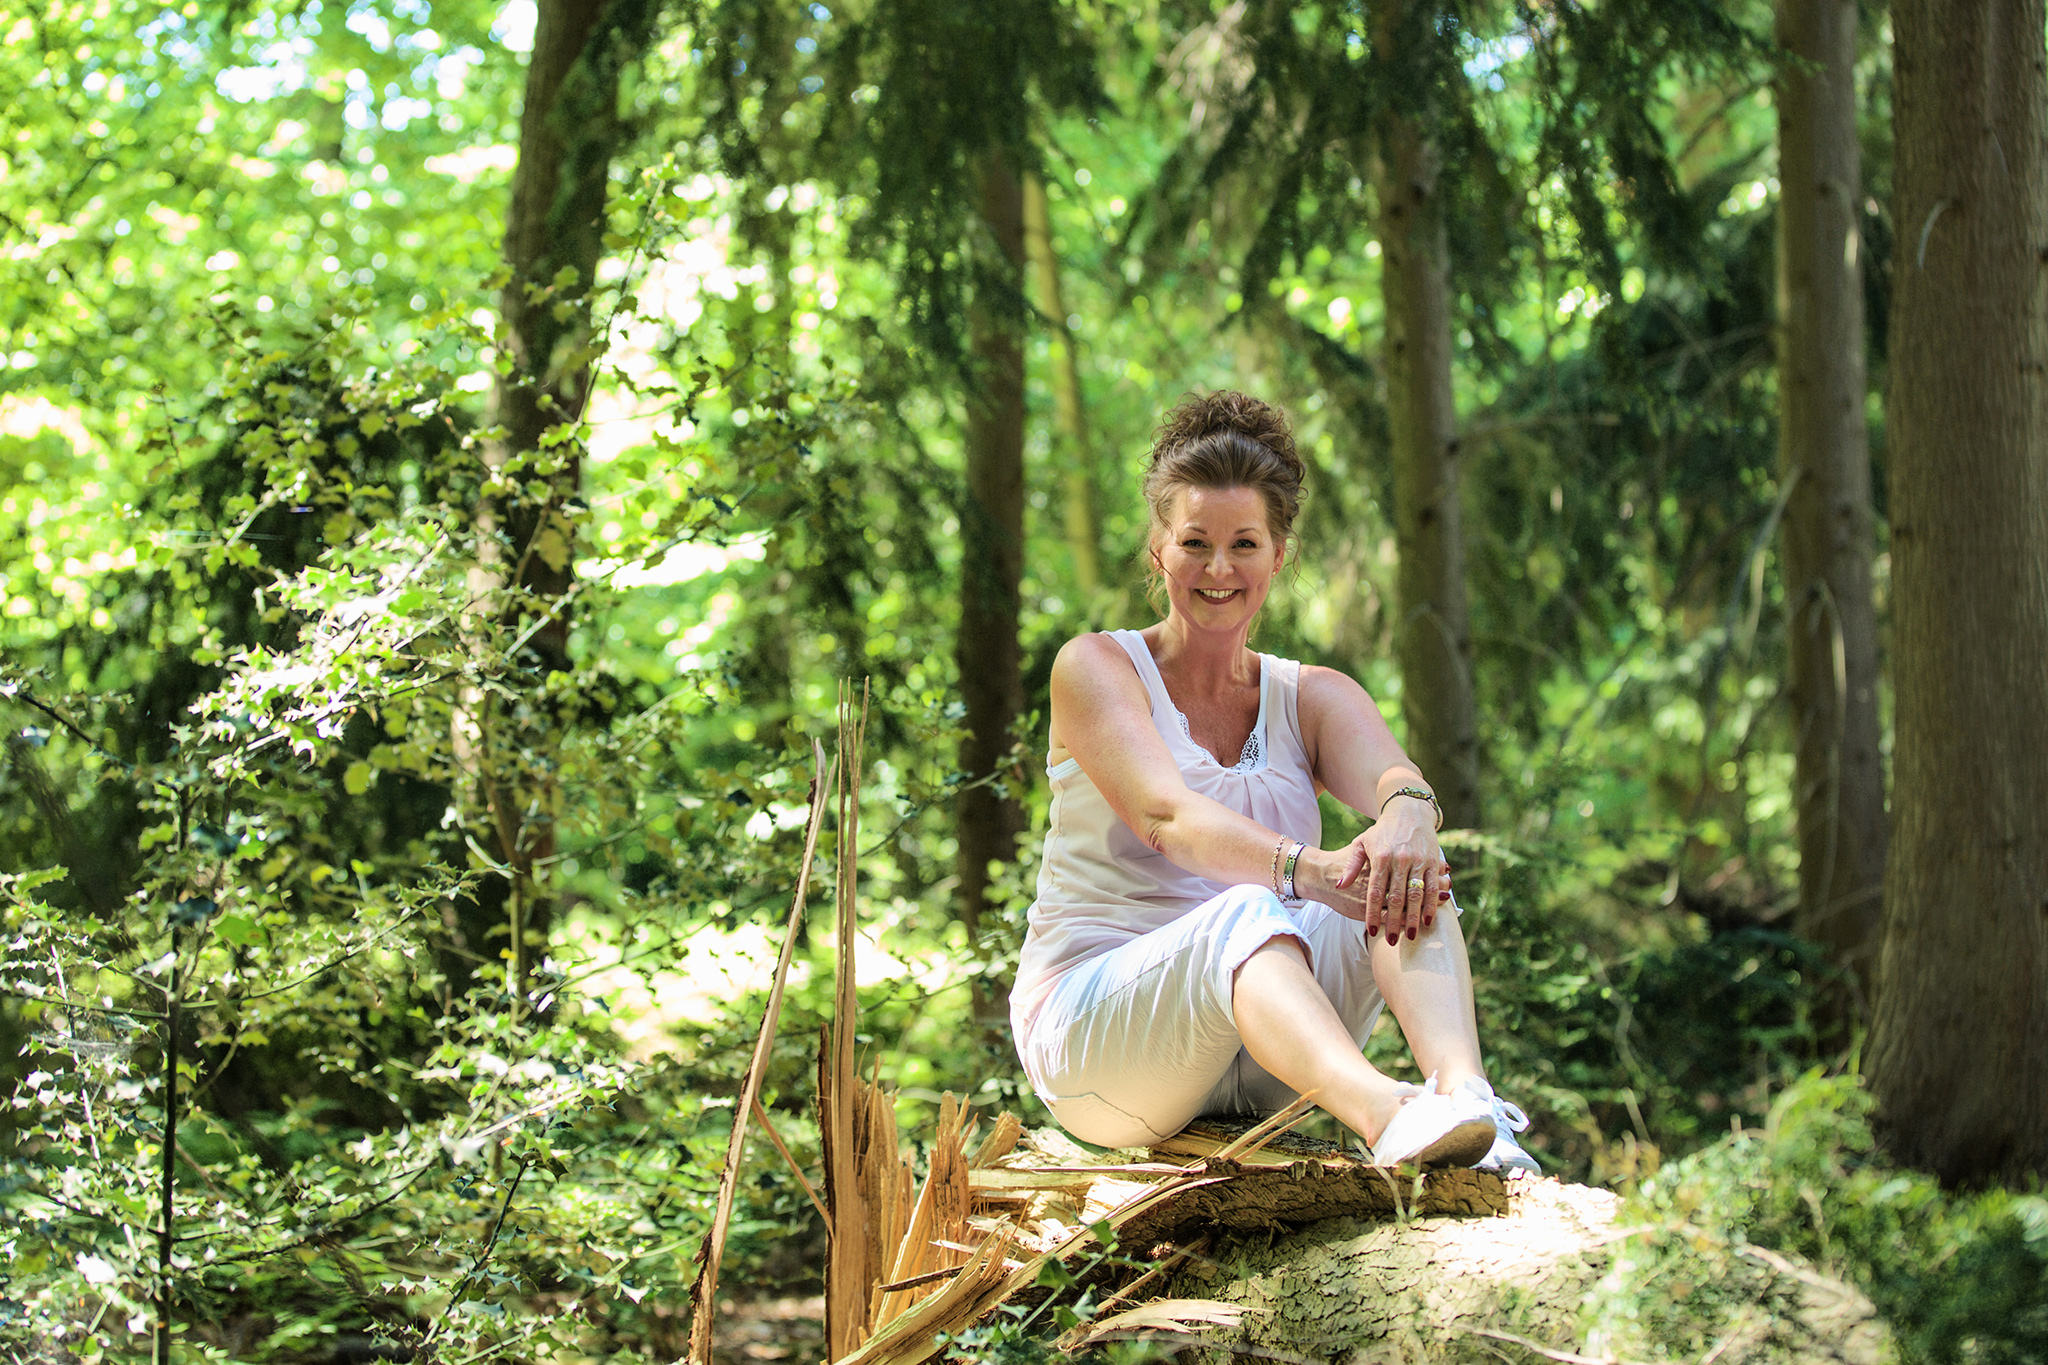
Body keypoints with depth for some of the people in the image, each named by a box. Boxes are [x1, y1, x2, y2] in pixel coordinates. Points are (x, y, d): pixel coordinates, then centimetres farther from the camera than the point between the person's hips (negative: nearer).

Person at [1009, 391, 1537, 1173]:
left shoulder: (1313, 699, 12)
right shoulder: (1095, 668, 0)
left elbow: (1397, 782, -12)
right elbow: (1164, 815, -20)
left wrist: (1404, 823, -39)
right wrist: (1305, 868, -39)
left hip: (1267, 1065, 4)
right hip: (1088, 1025, -4)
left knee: (1404, 881, -22)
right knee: (1244, 912, -35)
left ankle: (1464, 1094, -50)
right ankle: (1384, 1117, -63)